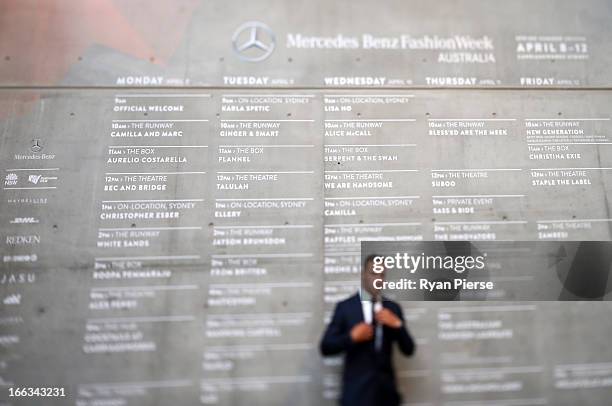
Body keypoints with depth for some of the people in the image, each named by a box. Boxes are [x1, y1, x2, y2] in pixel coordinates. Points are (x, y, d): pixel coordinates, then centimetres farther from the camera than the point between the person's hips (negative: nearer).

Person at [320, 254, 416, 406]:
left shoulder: (393, 308, 6)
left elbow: (409, 350, 4)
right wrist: (352, 337, -19)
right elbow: (326, 347, -5)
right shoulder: (344, 307, -4)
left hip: (386, 390, 3)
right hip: (357, 391, -3)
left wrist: (397, 324, -12)